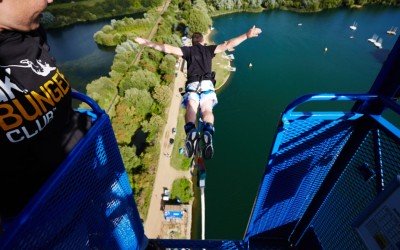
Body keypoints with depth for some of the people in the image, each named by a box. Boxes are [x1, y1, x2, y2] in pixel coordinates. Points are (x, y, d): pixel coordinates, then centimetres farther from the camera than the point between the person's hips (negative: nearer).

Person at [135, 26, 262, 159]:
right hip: (207, 84, 1)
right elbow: (228, 44, 19)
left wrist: (146, 43, 14)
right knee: (207, 110, -7)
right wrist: (247, 35, 25)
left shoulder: (188, 50, 18)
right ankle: (208, 132, -41)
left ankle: (190, 131, -46)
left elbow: (168, 48, 8)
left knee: (191, 108, -12)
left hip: (192, 85, 0)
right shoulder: (209, 49, 22)